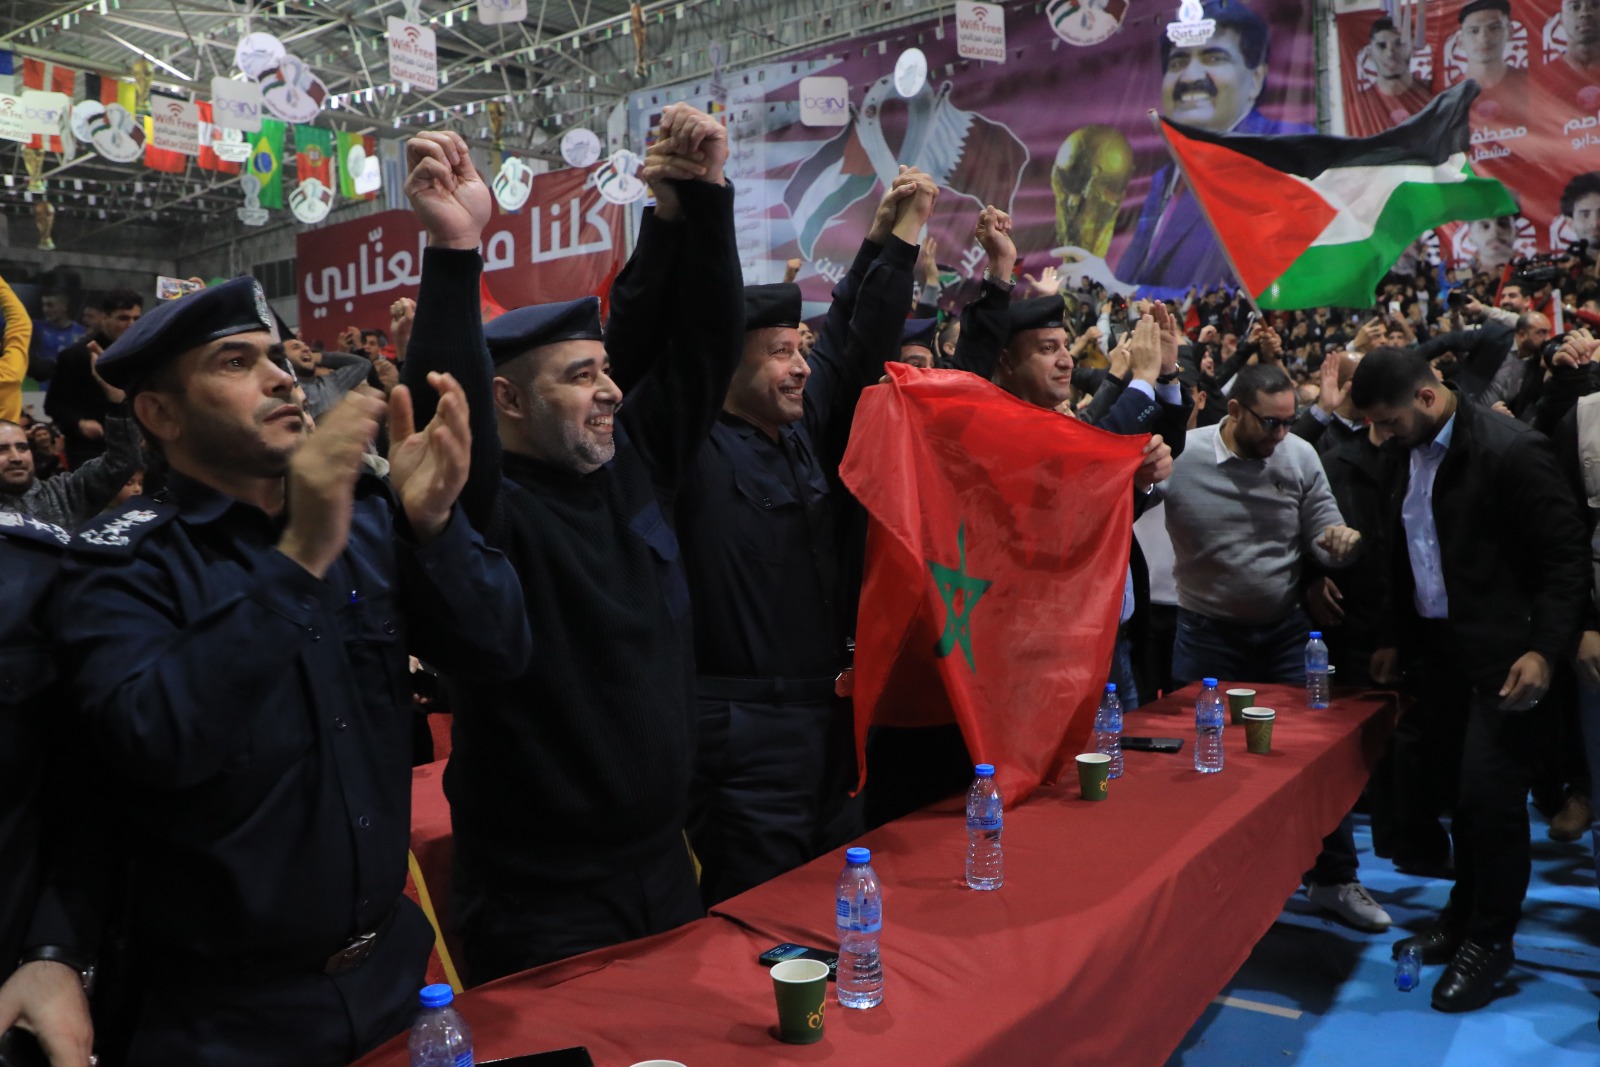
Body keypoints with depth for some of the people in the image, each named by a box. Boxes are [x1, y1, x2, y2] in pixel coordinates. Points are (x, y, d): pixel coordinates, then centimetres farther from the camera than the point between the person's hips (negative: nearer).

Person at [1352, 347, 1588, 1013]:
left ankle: (1488, 940, 13)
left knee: (1490, 797, -3)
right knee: (1461, 792, 12)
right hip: (1437, 650, 6)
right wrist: (1397, 639, 19)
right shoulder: (1410, 458, 9)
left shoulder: (1510, 450, -14)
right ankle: (1465, 914, 27)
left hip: (1501, 655, -6)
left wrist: (1545, 649, -20)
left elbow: (1567, 556, -13)